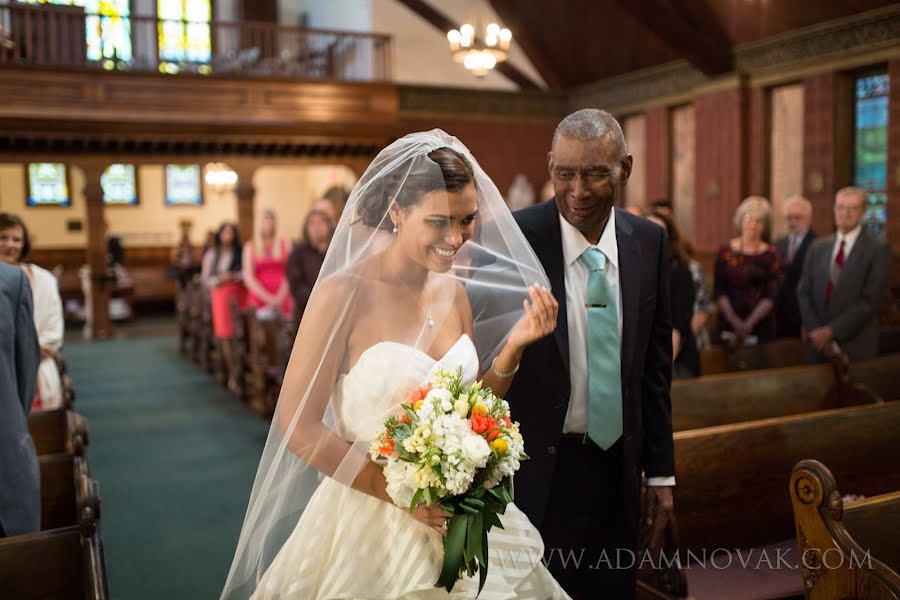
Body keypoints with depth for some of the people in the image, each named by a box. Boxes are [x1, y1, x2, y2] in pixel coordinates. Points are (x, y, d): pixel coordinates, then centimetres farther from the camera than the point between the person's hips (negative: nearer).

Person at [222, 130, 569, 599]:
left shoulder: (454, 292, 1)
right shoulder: (345, 293, -17)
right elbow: (299, 426, -15)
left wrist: (514, 345, -7)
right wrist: (399, 490, -20)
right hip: (369, 521, -6)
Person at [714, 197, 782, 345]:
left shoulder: (770, 255, 1)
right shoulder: (726, 251, 3)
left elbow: (771, 295, -3)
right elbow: (719, 290, -1)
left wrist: (750, 323, -14)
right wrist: (734, 320, -12)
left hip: (761, 324, 0)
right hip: (729, 323, 1)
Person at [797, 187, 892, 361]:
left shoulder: (878, 250, -6)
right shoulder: (818, 247, 8)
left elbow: (870, 301, -12)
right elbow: (803, 292, 6)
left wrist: (831, 330, -15)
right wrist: (815, 331, -7)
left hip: (857, 346, -3)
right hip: (819, 342, 4)